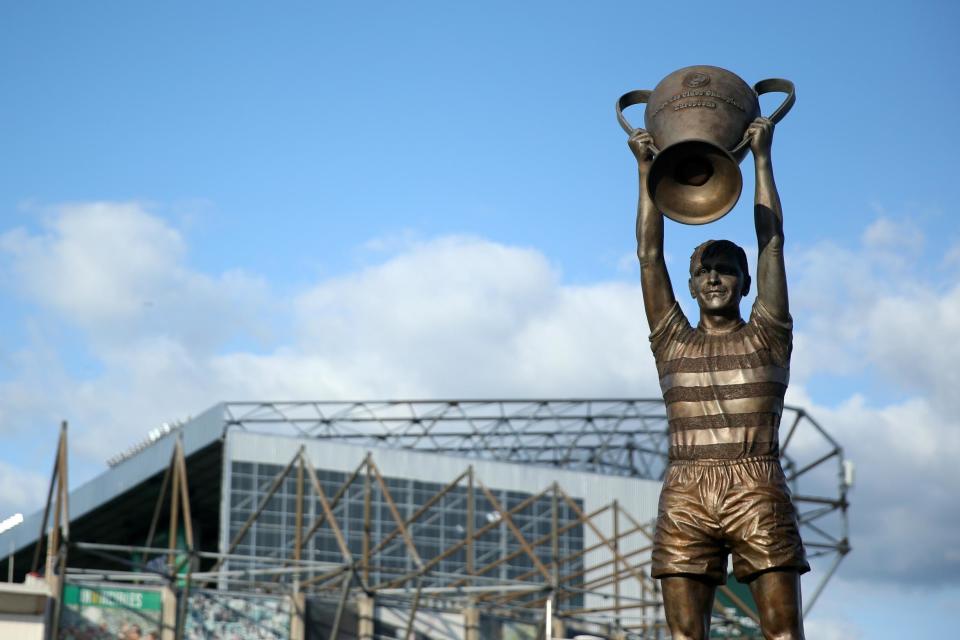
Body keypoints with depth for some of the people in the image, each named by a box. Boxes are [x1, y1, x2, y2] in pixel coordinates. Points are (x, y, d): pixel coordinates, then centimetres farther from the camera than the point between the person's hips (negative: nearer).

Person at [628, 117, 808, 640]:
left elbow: (772, 241, 13)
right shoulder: (672, 343, 18)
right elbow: (649, 254, 16)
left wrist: (761, 157, 15)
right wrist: (646, 169, 17)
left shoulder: (767, 338, 14)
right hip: (685, 498, 2)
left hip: (758, 493, -1)